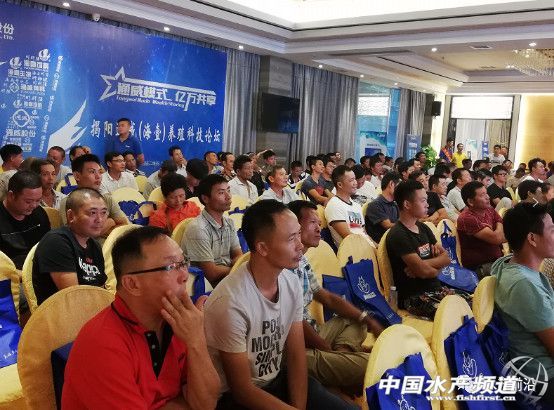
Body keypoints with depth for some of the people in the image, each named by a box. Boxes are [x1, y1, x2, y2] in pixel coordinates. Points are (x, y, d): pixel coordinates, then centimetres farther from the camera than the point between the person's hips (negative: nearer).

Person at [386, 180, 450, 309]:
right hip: (414, 297, -8)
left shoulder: (423, 228, 13)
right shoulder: (398, 235, -14)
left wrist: (424, 264, -11)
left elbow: (446, 258, 7)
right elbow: (424, 271, -19)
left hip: (435, 289, 8)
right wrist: (437, 266, 2)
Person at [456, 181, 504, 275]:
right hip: (479, 266, -8)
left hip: (497, 259, 8)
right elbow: (496, 238, -21)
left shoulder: (489, 210, 7)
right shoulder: (466, 218, -19)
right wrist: (499, 227, 0)